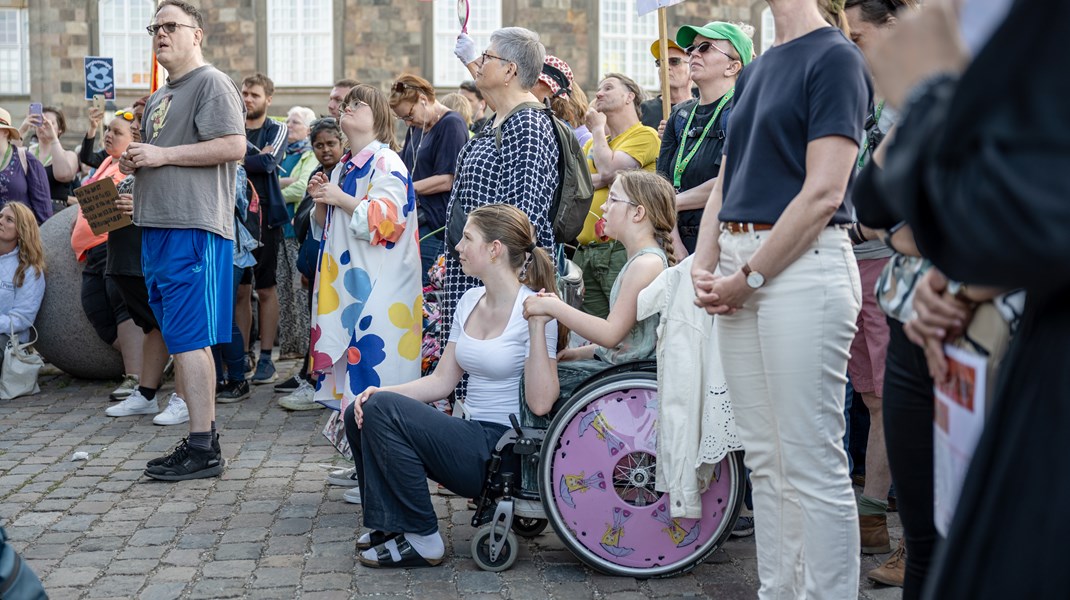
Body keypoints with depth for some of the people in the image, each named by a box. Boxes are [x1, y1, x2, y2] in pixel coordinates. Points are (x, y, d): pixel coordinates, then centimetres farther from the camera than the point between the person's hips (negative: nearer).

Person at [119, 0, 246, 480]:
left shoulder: (211, 83, -5)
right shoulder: (159, 97, 24)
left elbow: (234, 146, -17)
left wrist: (162, 155, -15)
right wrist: (134, 161, 11)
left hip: (194, 228, -10)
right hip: (157, 226, 10)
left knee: (189, 338, -11)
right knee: (181, 338, 10)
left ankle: (203, 450, -7)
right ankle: (201, 439, 17)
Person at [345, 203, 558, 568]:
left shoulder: (533, 310, -13)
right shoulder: (470, 301, 11)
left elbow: (540, 404, -20)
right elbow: (442, 381, 12)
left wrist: (537, 327, -27)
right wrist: (380, 392, -3)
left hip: (503, 449, -8)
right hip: (469, 438, 8)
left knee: (383, 409, -21)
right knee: (361, 413, -4)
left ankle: (422, 539, -10)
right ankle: (388, 523, 11)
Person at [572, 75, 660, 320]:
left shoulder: (645, 135, 1)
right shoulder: (592, 143, 23)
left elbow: (608, 168, -14)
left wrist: (598, 128, 3)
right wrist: (603, 178, -8)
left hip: (621, 248, -7)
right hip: (584, 251, 7)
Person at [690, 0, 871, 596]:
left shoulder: (836, 57, -5)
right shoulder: (757, 69, 20)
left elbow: (824, 193, -14)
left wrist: (749, 278, -13)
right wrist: (704, 267, 4)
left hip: (803, 266, -8)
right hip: (740, 273, 8)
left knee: (812, 466, -4)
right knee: (766, 460, 13)